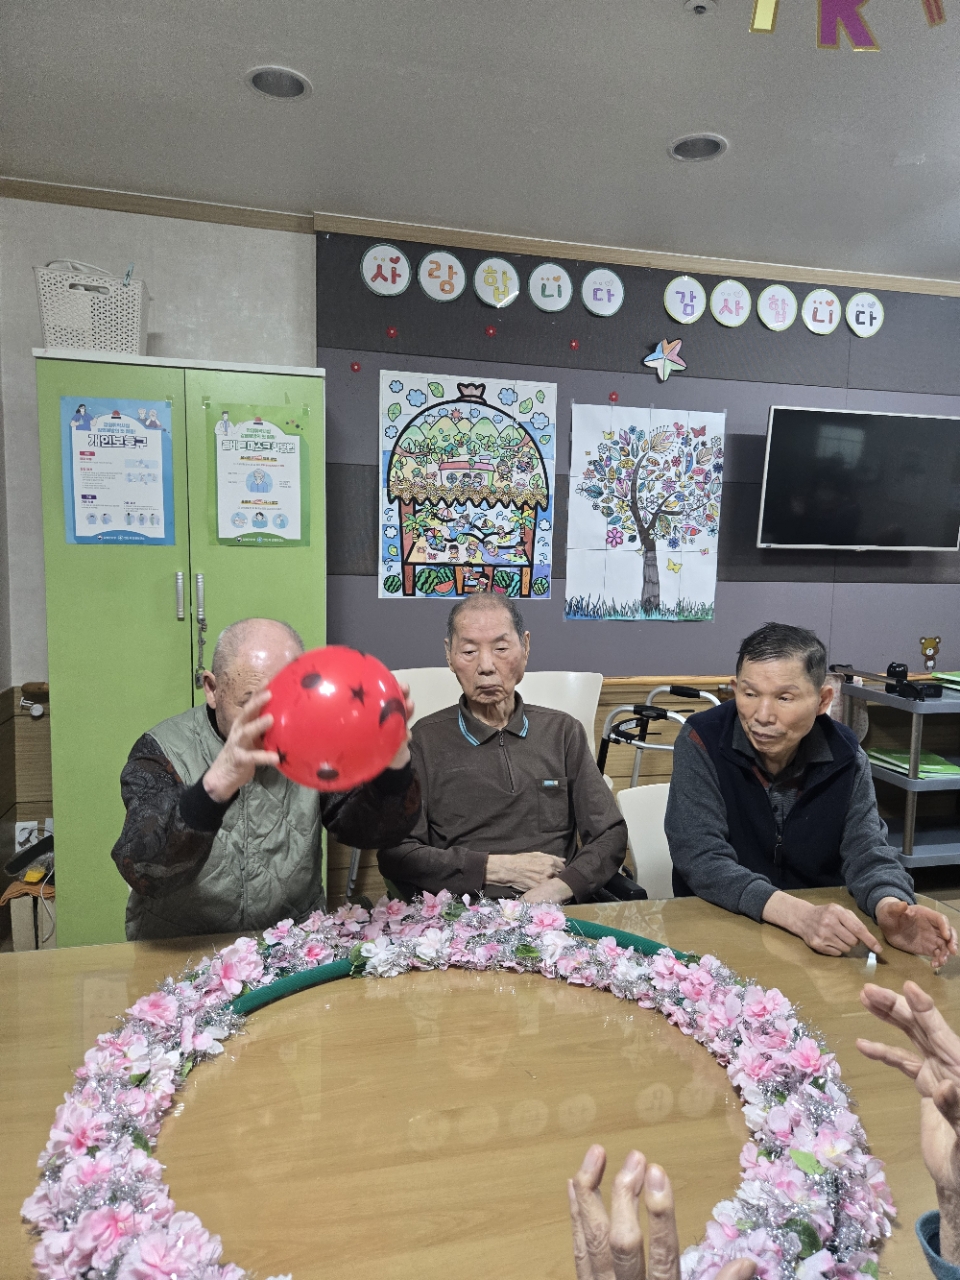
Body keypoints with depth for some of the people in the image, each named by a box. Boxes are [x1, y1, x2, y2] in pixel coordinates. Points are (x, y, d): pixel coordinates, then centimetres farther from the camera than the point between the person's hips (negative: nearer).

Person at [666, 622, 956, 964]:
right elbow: (701, 858, -22)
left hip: (824, 942, 4)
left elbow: (866, 850, -7)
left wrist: (891, 907, -30)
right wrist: (799, 915, -35)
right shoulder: (702, 742, -16)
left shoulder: (845, 754, -5)